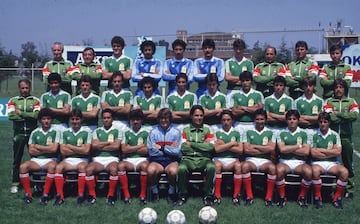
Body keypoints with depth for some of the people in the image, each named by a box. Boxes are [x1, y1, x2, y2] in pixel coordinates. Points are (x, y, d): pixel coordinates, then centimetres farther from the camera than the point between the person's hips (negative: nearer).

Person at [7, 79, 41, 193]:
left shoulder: (35, 100, 4)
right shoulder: (13, 100, 6)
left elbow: (37, 115, -12)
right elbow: (10, 115, -9)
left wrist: (21, 113, -10)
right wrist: (29, 116, -9)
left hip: (32, 132, 0)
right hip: (19, 133, 1)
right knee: (17, 159, 5)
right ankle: (15, 183, 13)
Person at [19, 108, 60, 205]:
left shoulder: (55, 131, 2)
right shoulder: (34, 133, 10)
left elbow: (54, 149, -8)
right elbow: (31, 151, 3)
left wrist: (38, 147, -1)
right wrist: (47, 149, -5)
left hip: (50, 159, -3)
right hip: (36, 160, 3)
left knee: (52, 166, -37)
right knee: (23, 166, -26)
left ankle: (45, 194, -27)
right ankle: (28, 194, -15)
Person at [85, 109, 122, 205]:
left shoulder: (117, 131, 11)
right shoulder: (97, 131, 17)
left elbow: (116, 146, -5)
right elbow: (94, 145, -1)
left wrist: (100, 146, 1)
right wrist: (109, 143, 1)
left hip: (112, 158, -2)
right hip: (98, 159, 2)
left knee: (114, 169, -36)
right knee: (88, 169, -30)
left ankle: (111, 195, -21)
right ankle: (92, 195, -13)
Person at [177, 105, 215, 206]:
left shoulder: (208, 129, 12)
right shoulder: (185, 130, 12)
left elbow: (210, 147, -4)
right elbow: (183, 148, -3)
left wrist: (192, 144, -4)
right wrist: (202, 145, -3)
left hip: (203, 159, 0)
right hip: (188, 159, 0)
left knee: (211, 167, -33)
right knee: (181, 168, -33)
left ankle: (208, 196, -15)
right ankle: (183, 195, -10)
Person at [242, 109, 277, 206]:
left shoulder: (270, 133, 11)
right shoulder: (248, 132, 11)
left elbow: (271, 148, -7)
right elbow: (246, 150, -3)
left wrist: (254, 146, -4)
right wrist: (265, 149, -4)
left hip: (265, 161, 0)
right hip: (251, 160, 0)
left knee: (272, 168, -34)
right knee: (244, 166, -34)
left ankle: (269, 197, -22)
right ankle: (249, 196, -22)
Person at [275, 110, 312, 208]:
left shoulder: (303, 134, 9)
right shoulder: (282, 133, 9)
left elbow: (306, 152, -4)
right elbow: (282, 149, -8)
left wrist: (288, 149, -4)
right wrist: (298, 146, -3)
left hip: (299, 162, 1)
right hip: (285, 162, -1)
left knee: (308, 171, -32)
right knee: (279, 170, -35)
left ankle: (302, 196, -7)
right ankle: (282, 197, -13)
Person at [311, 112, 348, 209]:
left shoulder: (335, 135, 7)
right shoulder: (314, 135, 3)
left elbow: (338, 152, -4)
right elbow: (313, 153, -7)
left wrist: (321, 150, -5)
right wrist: (330, 152, -4)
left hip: (332, 164, 2)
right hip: (318, 163, -2)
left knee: (344, 172, -28)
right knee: (315, 170, -37)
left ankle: (337, 197, -9)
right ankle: (317, 197, -18)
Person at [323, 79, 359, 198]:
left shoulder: (351, 101, 7)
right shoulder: (329, 101, 5)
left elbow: (355, 115, -12)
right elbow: (330, 117, -11)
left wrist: (338, 114, -11)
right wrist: (346, 117, -12)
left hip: (346, 137, 1)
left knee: (348, 163, 7)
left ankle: (349, 189, 16)